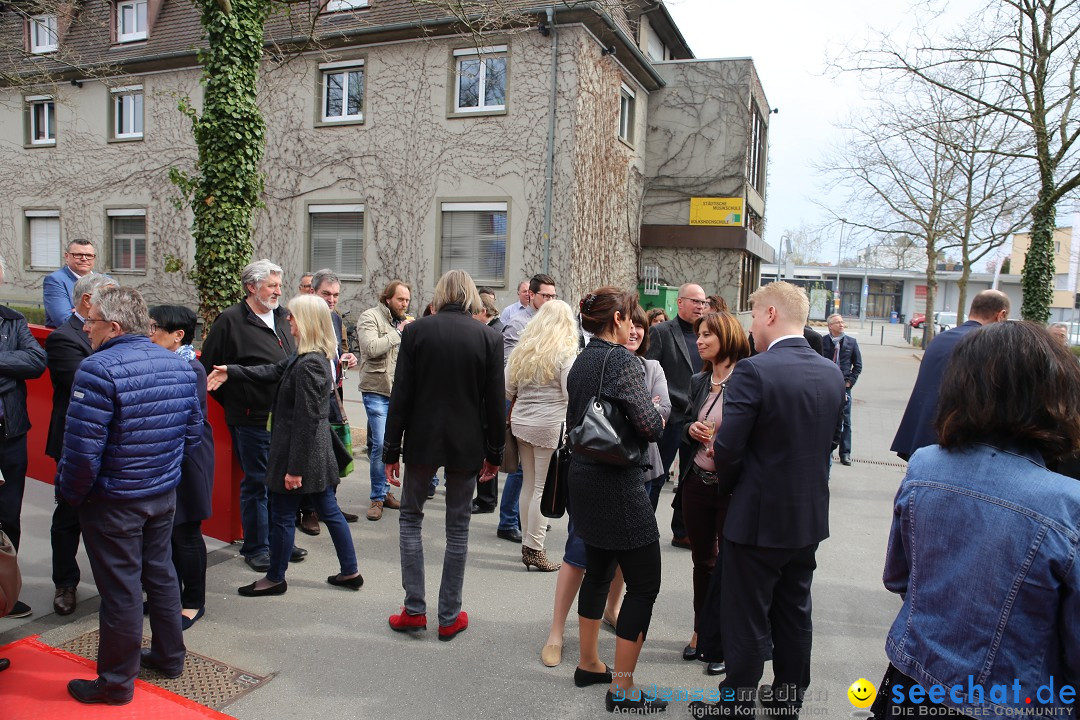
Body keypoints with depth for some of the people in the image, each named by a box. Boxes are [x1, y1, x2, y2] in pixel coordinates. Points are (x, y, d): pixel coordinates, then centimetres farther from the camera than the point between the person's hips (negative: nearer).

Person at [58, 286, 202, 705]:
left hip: (113, 501, -7)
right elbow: (193, 431, 7)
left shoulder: (99, 370, -21)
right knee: (159, 572, 21)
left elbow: (82, 448, -23)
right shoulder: (178, 365, 1)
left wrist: (70, 493, -7)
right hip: (165, 494, 7)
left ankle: (117, 683, 23)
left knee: (120, 588, 6)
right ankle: (170, 656, 36)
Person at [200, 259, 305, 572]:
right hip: (252, 419, -6)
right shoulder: (231, 320, -8)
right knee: (256, 482, 4)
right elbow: (208, 368, -6)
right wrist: (235, 402, -3)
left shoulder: (281, 317, 11)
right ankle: (255, 547, 19)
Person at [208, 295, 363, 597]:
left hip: (302, 452, -10)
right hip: (318, 452, 10)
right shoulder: (317, 358, 7)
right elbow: (273, 372, 17)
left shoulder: (308, 365, -23)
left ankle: (275, 579, 25)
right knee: (329, 510, 16)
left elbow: (306, 420, -23)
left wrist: (295, 467, -20)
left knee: (282, 515, 8)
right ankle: (350, 572, 25)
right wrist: (231, 372, 14)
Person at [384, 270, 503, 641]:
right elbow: (495, 401, -2)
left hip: (423, 441, 0)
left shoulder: (416, 331, -6)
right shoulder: (489, 337, -4)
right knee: (457, 528, 11)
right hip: (466, 444, 1)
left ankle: (415, 609, 17)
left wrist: (391, 450, 1)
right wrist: (494, 453, 8)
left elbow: (401, 395, -6)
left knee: (410, 518, 17)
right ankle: (450, 617, 20)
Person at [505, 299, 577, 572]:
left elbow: (508, 390, 9)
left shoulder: (522, 349, 7)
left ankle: (527, 544, 23)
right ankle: (534, 549, 5)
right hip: (550, 426, -6)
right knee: (543, 487, 1)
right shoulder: (565, 353, -9)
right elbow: (572, 394, -12)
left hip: (520, 422, 6)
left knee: (528, 483, 14)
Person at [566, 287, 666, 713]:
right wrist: (659, 416, -1)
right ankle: (622, 690, 9)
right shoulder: (622, 360, -16)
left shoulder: (580, 362, 9)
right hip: (618, 483, -9)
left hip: (583, 478, 9)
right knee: (644, 584, 2)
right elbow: (650, 427, -21)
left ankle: (589, 665, 34)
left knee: (598, 571, 21)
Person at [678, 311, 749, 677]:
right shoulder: (698, 382, 8)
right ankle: (702, 632, 34)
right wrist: (691, 429, -4)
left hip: (732, 487, -6)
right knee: (702, 560, 18)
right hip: (697, 482, 6)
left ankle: (722, 643, 23)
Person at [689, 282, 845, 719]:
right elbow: (830, 441, 9)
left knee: (746, 622, 8)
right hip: (810, 517, 7)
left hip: (758, 518, -7)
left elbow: (727, 449, -20)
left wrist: (729, 484, 0)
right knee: (794, 616, 21)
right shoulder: (832, 374, 1)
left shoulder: (753, 371, -21)